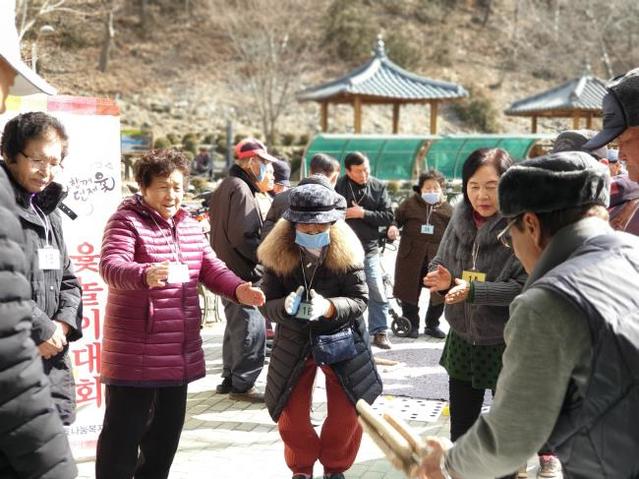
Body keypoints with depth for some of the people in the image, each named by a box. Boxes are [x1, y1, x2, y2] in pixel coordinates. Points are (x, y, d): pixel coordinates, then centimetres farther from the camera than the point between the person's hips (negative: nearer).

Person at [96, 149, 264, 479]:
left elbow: (211, 269, 12)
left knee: (168, 426, 18)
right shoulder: (126, 221, -11)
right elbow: (111, 266, -26)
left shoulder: (189, 226, 13)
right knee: (125, 429, -2)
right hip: (136, 351, -7)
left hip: (179, 350, 8)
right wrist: (145, 275, -47)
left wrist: (238, 290, -9)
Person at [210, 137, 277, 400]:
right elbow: (242, 236, -24)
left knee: (236, 326, 19)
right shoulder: (240, 189, -16)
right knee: (251, 329, -5)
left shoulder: (225, 187, 17)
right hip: (244, 272, -11)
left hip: (227, 270, 11)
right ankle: (243, 384, 0)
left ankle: (229, 378, 27)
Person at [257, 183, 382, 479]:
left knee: (348, 412, 3)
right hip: (294, 344, 1)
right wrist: (286, 306, -35)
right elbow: (267, 305, -11)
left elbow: (360, 299, -15)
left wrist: (328, 307, -35)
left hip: (341, 340, -1)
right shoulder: (277, 254, -13)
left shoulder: (347, 253, -16)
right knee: (291, 417, 4)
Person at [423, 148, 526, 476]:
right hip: (463, 339, 5)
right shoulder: (460, 219, -3)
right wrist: (442, 280, -15)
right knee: (461, 430, 19)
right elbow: (440, 263, 7)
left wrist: (474, 291, -30)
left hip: (509, 344, -5)